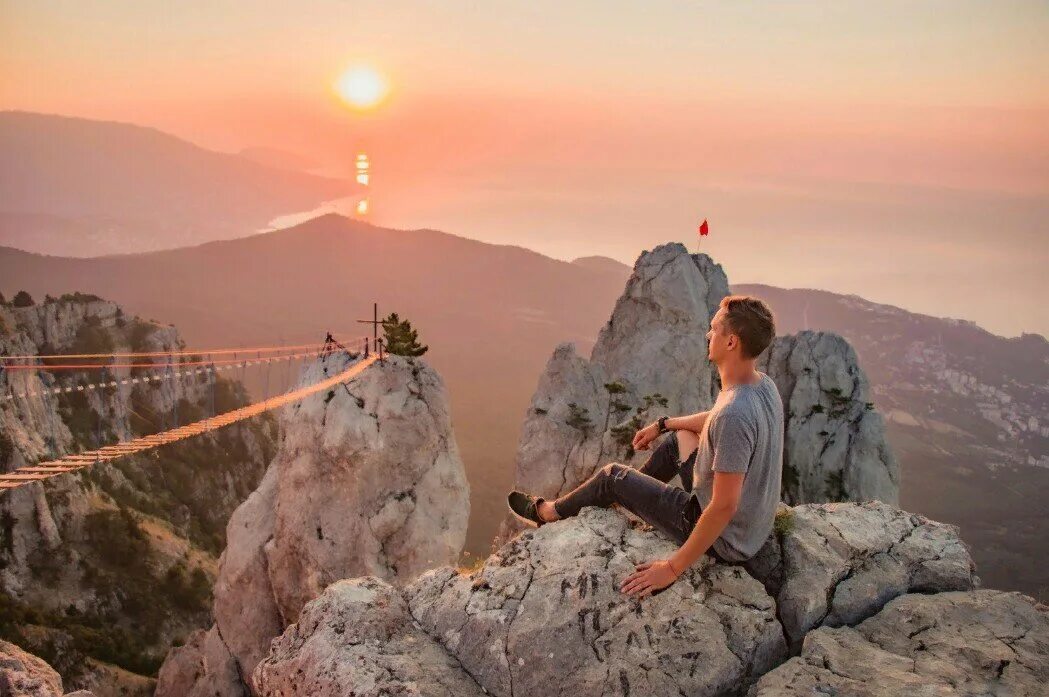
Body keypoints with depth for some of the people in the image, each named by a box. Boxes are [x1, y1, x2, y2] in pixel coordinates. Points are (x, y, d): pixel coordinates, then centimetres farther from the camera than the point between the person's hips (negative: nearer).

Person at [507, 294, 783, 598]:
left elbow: (724, 507, -32)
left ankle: (550, 512, 35)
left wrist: (673, 567, -23)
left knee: (613, 477, 7)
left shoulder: (733, 416, -35)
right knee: (679, 438, 24)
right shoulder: (765, 384, -5)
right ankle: (636, 491, 47)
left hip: (725, 541, -8)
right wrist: (662, 424, 24)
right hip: (758, 525, 8)